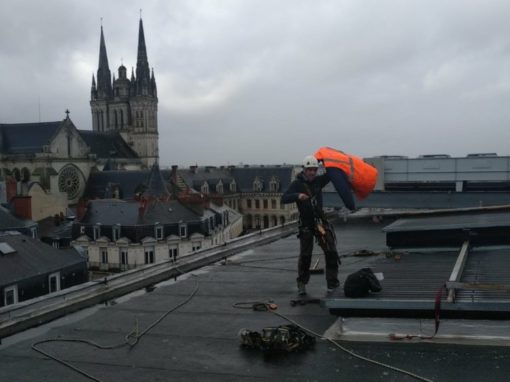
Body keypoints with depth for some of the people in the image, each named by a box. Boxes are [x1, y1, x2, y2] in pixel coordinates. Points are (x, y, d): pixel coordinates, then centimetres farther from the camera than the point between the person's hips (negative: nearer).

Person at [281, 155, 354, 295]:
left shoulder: (319, 181, 3)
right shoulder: (297, 184, -8)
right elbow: (284, 198, -20)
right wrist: (298, 196, -37)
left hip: (320, 221, 4)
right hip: (306, 224, -3)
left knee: (331, 253, -2)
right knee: (305, 255, 0)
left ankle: (332, 282, 9)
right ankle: (301, 284, 14)